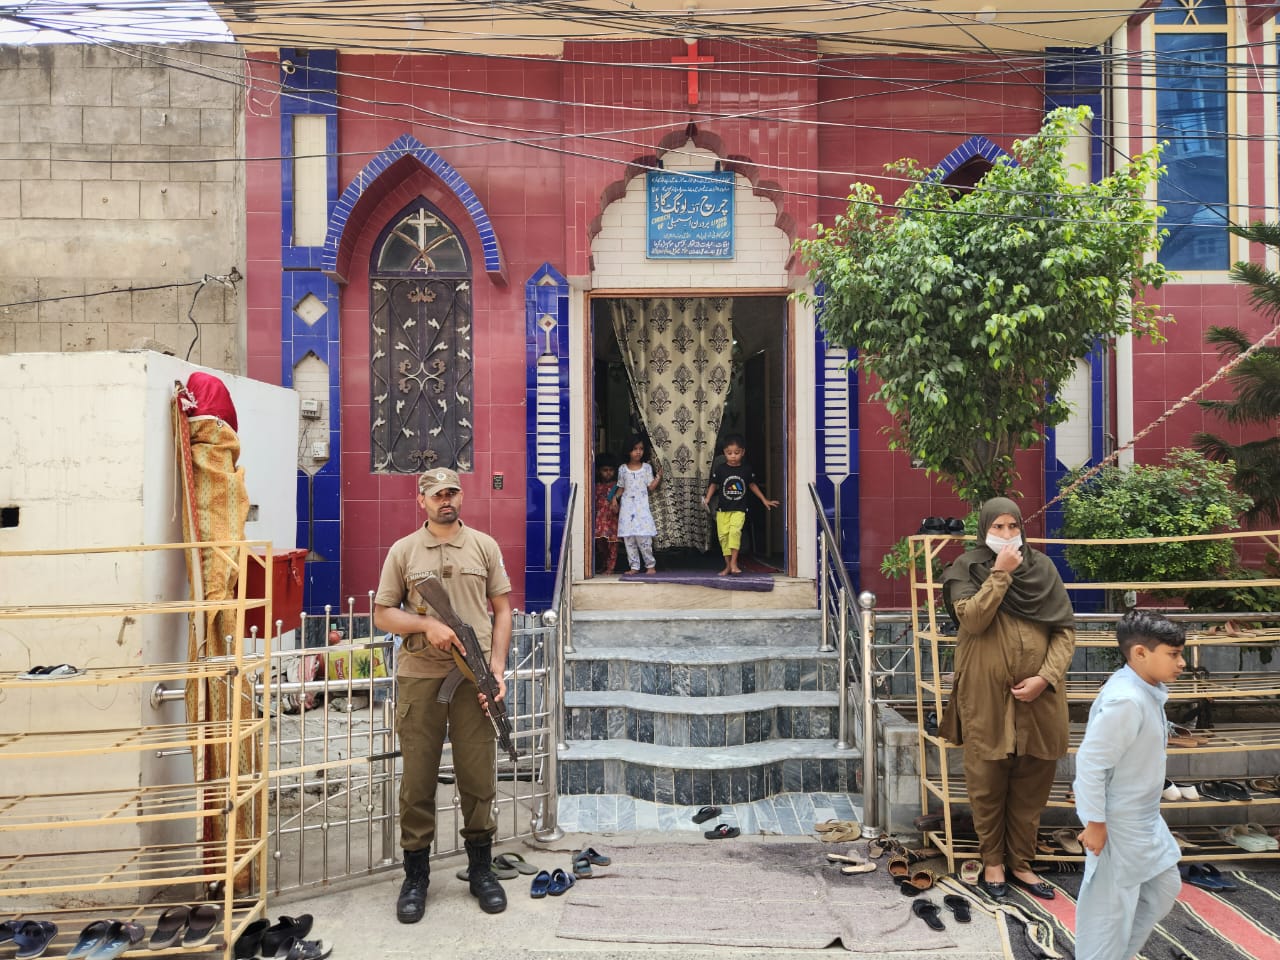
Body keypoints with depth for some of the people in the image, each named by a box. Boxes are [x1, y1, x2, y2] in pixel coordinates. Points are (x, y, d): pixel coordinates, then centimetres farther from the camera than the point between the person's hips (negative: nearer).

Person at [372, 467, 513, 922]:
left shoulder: (484, 546, 7)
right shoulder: (403, 550, 6)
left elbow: (502, 610, 8)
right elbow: (382, 614, 6)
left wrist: (497, 667, -2)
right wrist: (427, 624, -12)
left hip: (474, 678, 0)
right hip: (418, 678, 0)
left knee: (478, 776, 6)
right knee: (417, 778, 6)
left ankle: (481, 868, 23)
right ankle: (415, 875, 21)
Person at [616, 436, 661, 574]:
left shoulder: (647, 468, 4)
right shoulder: (623, 469, 7)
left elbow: (651, 487, 3)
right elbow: (621, 488, 12)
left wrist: (658, 476, -6)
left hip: (642, 506, -2)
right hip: (627, 506, 2)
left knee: (643, 537, -9)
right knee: (628, 538, 0)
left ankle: (650, 565, 4)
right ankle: (634, 566, 8)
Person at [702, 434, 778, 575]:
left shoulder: (747, 469, 2)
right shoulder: (720, 469, -3)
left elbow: (752, 485, 14)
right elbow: (713, 484, 4)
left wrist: (764, 500, 17)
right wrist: (707, 498, -12)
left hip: (739, 509, -1)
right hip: (722, 509, 1)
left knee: (735, 531, -21)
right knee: (723, 534, 1)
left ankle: (734, 563, -17)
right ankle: (728, 565, 12)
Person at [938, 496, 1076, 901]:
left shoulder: (1042, 567, 5)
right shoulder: (967, 569, -2)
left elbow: (1065, 629, 3)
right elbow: (972, 619, -18)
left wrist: (1045, 677, -9)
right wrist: (1000, 572, -17)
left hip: (1037, 697, 3)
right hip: (986, 697, -2)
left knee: (1032, 784, 10)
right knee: (988, 784, 7)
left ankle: (1020, 863, 26)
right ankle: (992, 862, 23)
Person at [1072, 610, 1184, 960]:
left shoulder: (1146, 691, 2)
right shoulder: (1126, 700, -29)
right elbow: (1090, 762, -29)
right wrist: (1095, 822, -22)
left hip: (1144, 818, 10)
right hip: (1117, 824, -10)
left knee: (1165, 886, 23)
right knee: (1111, 904, 5)